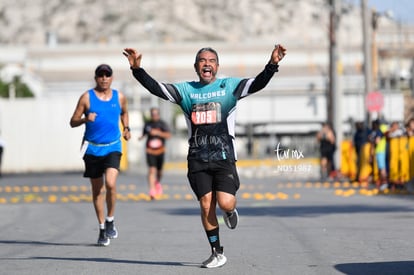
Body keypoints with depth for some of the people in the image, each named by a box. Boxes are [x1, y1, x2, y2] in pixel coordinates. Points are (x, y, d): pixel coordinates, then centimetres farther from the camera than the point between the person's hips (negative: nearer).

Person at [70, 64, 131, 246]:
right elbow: (73, 122, 0)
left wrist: (126, 128, 11)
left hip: (113, 147, 0)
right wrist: (85, 119, -19)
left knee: (110, 183, -21)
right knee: (97, 189, 6)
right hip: (92, 149, 0)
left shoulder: (119, 97, 5)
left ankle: (110, 220, 1)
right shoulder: (87, 97, -2)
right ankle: (102, 229, 18)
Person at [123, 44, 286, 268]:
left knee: (225, 203, -16)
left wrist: (272, 65, -28)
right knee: (206, 206, -1)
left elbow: (257, 84, -10)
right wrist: (137, 70, -16)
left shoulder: (229, 86, 3)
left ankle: (230, 211, 22)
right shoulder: (185, 90, 9)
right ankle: (217, 254, 12)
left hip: (223, 156, -2)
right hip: (197, 158, 2)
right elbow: (155, 88, -1)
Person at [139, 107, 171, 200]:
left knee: (159, 171, 13)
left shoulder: (162, 123, -4)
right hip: (150, 150, 0)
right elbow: (144, 133, 18)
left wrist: (158, 132, -25)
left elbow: (168, 135, -14)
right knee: (152, 170, -15)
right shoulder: (148, 124, 3)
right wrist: (142, 137, -5)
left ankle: (158, 183, 47)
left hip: (160, 150, 0)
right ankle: (152, 191, -20)